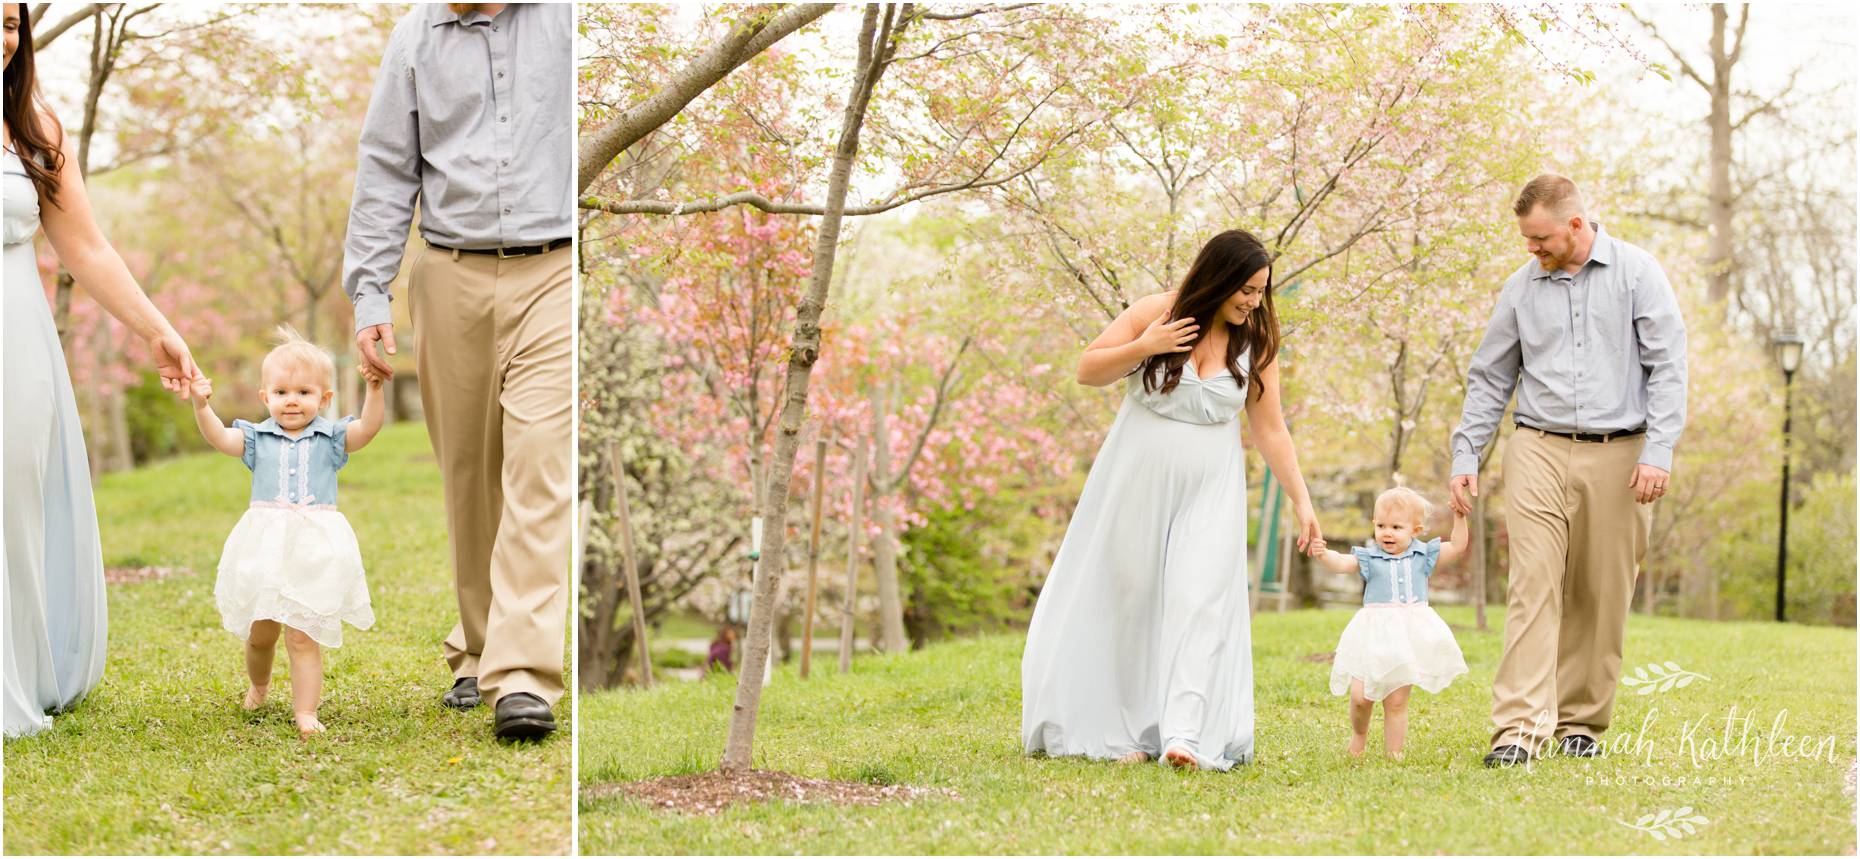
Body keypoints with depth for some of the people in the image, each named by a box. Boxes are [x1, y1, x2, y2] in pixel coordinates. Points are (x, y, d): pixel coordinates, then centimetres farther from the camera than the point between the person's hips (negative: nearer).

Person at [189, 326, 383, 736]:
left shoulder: (330, 438, 5)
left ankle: (306, 712, -5)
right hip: (264, 547, 2)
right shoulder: (257, 438, 8)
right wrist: (202, 406, -22)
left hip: (314, 552, -2)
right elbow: (219, 437, -6)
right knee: (259, 633, 14)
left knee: (302, 637, -7)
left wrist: (374, 389, -25)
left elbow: (367, 428, -10)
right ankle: (258, 687, 42)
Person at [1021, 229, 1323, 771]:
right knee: (1128, 600, 4)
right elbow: (1087, 370, -2)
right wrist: (1143, 348, -17)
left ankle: (1187, 734, -20)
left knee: (1200, 601, -12)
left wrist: (1301, 502, -2)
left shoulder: (1255, 345, -1)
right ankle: (1127, 732, 13)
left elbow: (1271, 432, 2)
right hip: (1136, 482, 0)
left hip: (1208, 491, 0)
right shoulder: (1156, 313, -6)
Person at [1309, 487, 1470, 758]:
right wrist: (1323, 555, -31)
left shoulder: (1422, 557, 8)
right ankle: (1359, 734, 22)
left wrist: (1459, 517, -3)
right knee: (1360, 696, -7)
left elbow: (1457, 548, 7)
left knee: (1396, 702, 2)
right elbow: (1341, 563, -11)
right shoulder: (1368, 558, 4)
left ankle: (1393, 753, 12)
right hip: (1374, 637, 0)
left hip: (1409, 638, 0)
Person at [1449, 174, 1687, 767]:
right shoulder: (1521, 287, 9)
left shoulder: (1636, 272, 2)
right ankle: (1520, 728, -17)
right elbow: (1490, 379, 15)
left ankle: (1581, 721, 16)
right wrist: (1465, 457, 7)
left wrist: (1658, 451, -11)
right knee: (1533, 586, -11)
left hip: (1617, 457, -1)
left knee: (1602, 596, 4)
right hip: (1539, 452, 1)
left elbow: (1667, 365, -2)